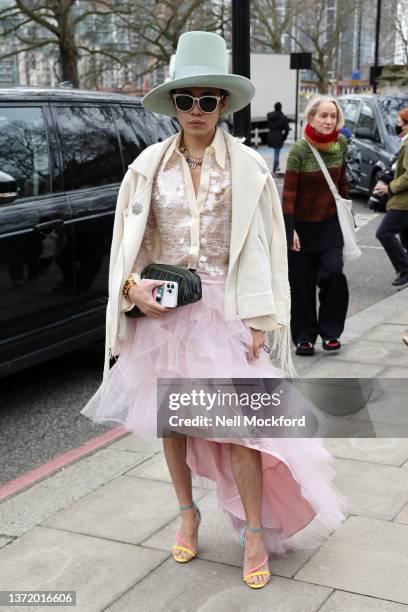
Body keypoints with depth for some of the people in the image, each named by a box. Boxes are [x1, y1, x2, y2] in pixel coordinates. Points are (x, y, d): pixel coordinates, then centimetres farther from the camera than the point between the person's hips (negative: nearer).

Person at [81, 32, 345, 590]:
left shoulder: (247, 166, -3)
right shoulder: (150, 165, 2)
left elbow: (266, 246, -1)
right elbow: (128, 238, 8)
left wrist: (259, 319, -5)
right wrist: (132, 284, -11)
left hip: (224, 308, -2)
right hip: (162, 308, 3)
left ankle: (256, 532, 13)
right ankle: (187, 514, 33)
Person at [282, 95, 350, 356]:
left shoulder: (341, 143, -1)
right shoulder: (299, 150, -14)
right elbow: (289, 192, -13)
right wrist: (289, 230, -18)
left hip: (330, 222, 3)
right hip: (303, 224, -3)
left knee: (334, 274, -12)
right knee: (302, 283, 5)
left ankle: (330, 331, 6)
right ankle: (304, 337, 19)